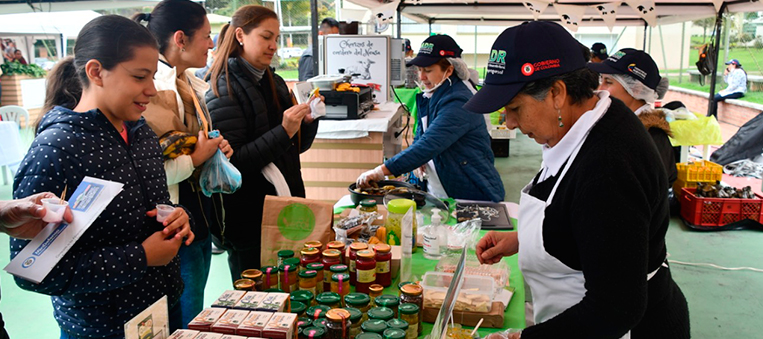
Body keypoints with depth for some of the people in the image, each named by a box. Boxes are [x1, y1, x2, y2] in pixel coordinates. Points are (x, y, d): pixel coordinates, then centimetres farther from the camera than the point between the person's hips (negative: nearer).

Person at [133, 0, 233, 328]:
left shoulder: (190, 83, 9)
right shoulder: (151, 90, -21)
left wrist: (215, 148, 4)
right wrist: (196, 158, -17)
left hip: (202, 222, 9)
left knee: (196, 317, 21)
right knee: (186, 325, 7)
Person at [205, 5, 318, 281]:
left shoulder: (275, 83, 10)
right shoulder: (225, 90, -12)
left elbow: (296, 147, 15)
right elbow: (232, 161, -19)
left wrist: (308, 121, -5)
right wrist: (283, 132, -25)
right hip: (247, 219, -7)